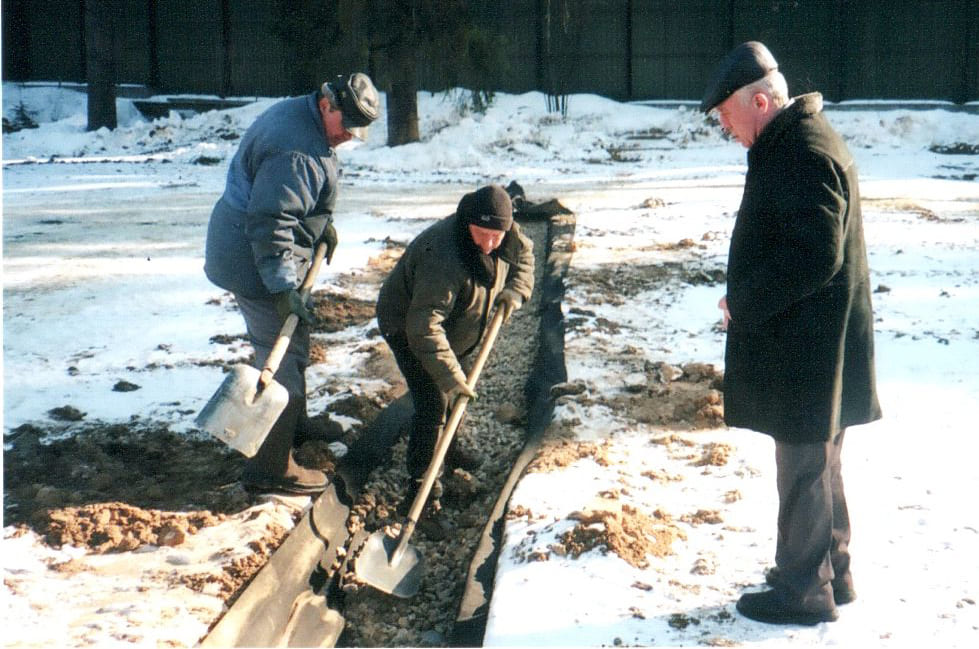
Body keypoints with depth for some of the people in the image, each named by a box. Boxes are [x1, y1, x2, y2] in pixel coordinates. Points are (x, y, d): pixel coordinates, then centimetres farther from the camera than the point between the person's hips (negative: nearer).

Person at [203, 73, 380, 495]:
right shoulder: (295, 151, -26)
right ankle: (270, 469, -3)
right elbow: (269, 222, -31)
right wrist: (283, 288, -32)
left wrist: (323, 222, 20)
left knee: (293, 344, 25)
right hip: (254, 264, -11)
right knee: (282, 357, -8)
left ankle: (293, 426, 45)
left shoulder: (300, 117, 8)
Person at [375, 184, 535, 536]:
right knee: (432, 403, -17)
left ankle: (447, 446, 54)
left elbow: (524, 255, 7)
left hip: (454, 329, 8)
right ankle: (420, 495, -14)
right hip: (407, 327, -8)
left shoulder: (505, 235, -19)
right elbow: (424, 326, -44)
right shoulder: (443, 259, -43)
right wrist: (450, 375, -46)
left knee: (455, 389, 25)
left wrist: (515, 290, -12)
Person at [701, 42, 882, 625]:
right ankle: (831, 573, 34)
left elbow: (815, 256, -28)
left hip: (809, 351, -11)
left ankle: (803, 593, 15)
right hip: (808, 346, 11)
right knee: (818, 467, 20)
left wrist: (744, 303, -18)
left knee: (804, 471, 2)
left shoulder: (805, 155, -22)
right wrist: (748, 299, 9)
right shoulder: (791, 144, 12)